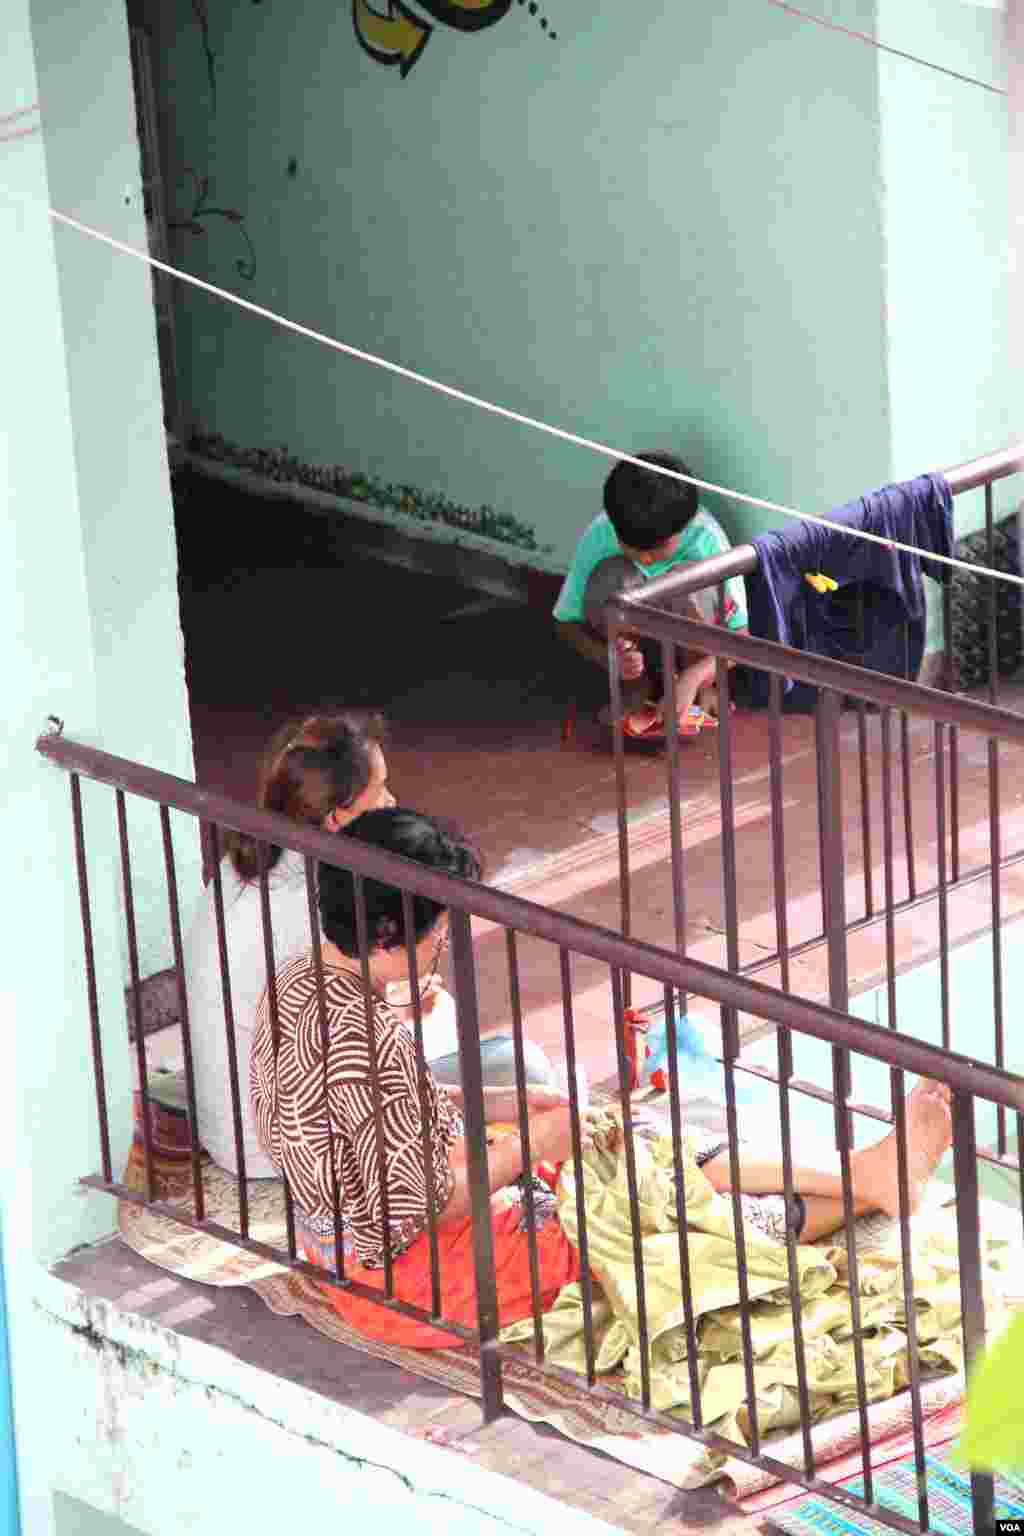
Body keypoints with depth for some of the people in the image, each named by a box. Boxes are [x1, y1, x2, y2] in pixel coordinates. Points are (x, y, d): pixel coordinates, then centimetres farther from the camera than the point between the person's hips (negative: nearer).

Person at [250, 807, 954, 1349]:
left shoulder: (300, 983, -2)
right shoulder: (363, 1034, -33)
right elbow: (425, 1202, -29)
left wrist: (496, 1103, 7)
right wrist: (534, 1144, -14)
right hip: (409, 1271, -9)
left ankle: (865, 1170, 19)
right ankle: (870, 1186, 22)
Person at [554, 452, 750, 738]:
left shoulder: (705, 539, -29)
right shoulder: (598, 537, -25)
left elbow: (740, 634, -26)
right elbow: (567, 621, -14)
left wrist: (692, 678, -44)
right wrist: (609, 657, -35)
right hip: (629, 642, 1)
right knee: (611, 577, -31)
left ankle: (702, 688, -11)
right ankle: (637, 688, -10)